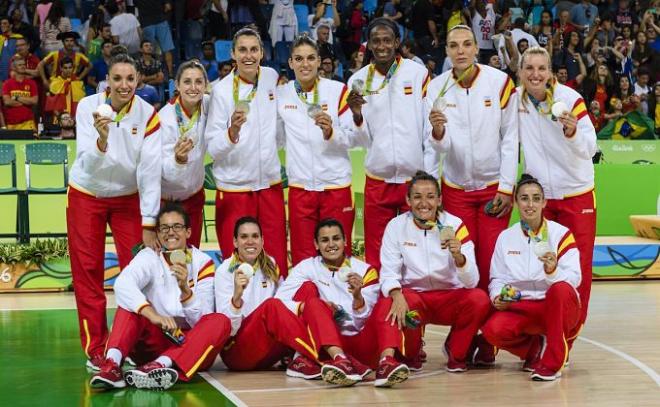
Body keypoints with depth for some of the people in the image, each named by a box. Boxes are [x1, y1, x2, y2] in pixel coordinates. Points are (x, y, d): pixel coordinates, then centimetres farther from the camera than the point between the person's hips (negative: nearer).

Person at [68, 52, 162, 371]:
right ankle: (95, 350, 6)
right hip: (86, 196, 0)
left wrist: (149, 225, -19)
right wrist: (102, 140, -46)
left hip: (128, 198, 1)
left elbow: (150, 172, -17)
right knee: (87, 273, -1)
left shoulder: (148, 115, -15)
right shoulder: (88, 107, -17)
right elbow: (87, 164, -25)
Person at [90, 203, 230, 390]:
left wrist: (185, 289, -27)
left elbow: (202, 320, -9)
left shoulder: (203, 263, -1)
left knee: (220, 321, -27)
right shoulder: (149, 257, -3)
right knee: (130, 303, -20)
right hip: (155, 341, 0)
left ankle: (161, 364, -47)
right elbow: (122, 284, -26)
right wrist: (153, 315, -41)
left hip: (192, 344, 0)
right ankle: (112, 363, -43)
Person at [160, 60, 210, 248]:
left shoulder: (207, 104, -13)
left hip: (194, 195, 4)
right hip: (165, 198, -4)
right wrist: (179, 158, -47)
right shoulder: (165, 119, -25)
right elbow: (167, 173, -28)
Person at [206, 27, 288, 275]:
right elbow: (213, 148, -14)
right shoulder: (221, 90, -10)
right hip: (234, 187, -4)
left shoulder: (272, 78, 3)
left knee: (277, 264, 5)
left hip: (270, 183, 4)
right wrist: (233, 131, -29)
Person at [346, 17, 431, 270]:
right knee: (375, 256, 4)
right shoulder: (358, 80, 4)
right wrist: (357, 116, -17)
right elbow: (361, 138, 4)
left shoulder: (418, 74, -2)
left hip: (415, 178, -2)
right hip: (377, 180, 2)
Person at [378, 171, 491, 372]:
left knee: (480, 300, -30)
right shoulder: (396, 227, -8)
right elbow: (389, 271, -11)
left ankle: (457, 352, 1)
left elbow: (471, 282, -17)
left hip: (451, 298, 0)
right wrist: (397, 294, -34)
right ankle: (410, 354, 1)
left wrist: (458, 256, -38)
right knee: (390, 304, -34)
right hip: (412, 295, 0)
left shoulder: (455, 225, -10)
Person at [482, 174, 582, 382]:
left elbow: (573, 278, -14)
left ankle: (552, 363, -25)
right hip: (521, 308, 2)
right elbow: (497, 278, 11)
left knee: (561, 289, -38)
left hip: (559, 308, -2)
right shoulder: (506, 237, 6)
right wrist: (498, 296, -10)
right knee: (493, 329, -29)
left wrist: (553, 270, -34)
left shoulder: (560, 233, -4)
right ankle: (536, 348, 6)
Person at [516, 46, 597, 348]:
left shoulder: (570, 98, -13)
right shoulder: (515, 99, -3)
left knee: (577, 269, -1)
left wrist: (573, 131, -33)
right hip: (538, 195, 3)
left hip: (576, 195, -3)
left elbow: (590, 149, -15)